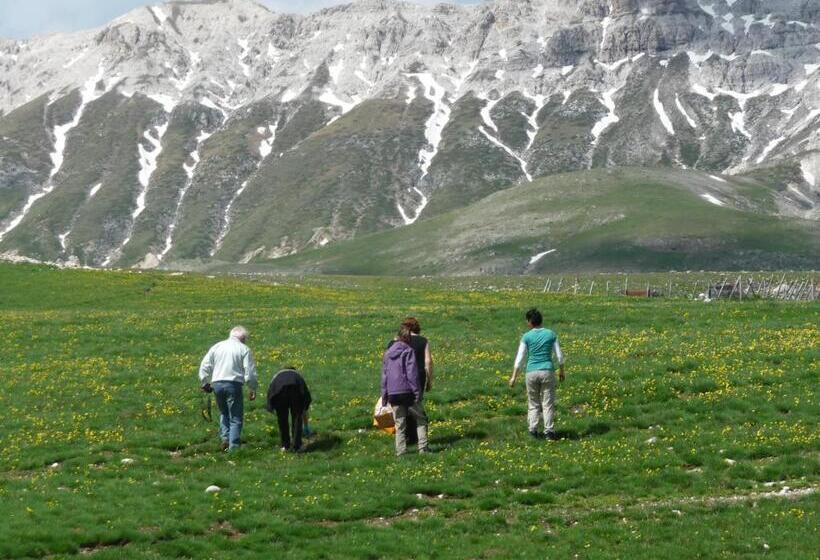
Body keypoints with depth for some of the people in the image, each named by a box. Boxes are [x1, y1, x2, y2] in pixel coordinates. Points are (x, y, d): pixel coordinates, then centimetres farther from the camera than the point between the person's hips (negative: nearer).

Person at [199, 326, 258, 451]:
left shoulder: (216, 347, 14)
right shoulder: (244, 349, 2)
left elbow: (204, 366, 12)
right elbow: (250, 372, -4)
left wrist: (205, 383, 19)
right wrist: (253, 389, 4)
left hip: (217, 384, 4)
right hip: (233, 384, -4)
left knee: (224, 413, 21)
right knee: (235, 418, 2)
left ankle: (225, 438, 4)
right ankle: (233, 447, -3)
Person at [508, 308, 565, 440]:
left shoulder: (527, 337, -3)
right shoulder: (551, 334, 2)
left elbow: (519, 359, -3)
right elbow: (559, 356, 4)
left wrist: (514, 377, 3)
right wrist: (561, 371, 18)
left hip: (532, 373, 0)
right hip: (547, 372, 0)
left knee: (533, 404, 13)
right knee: (548, 404, 6)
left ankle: (533, 430, 5)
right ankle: (549, 431, 0)